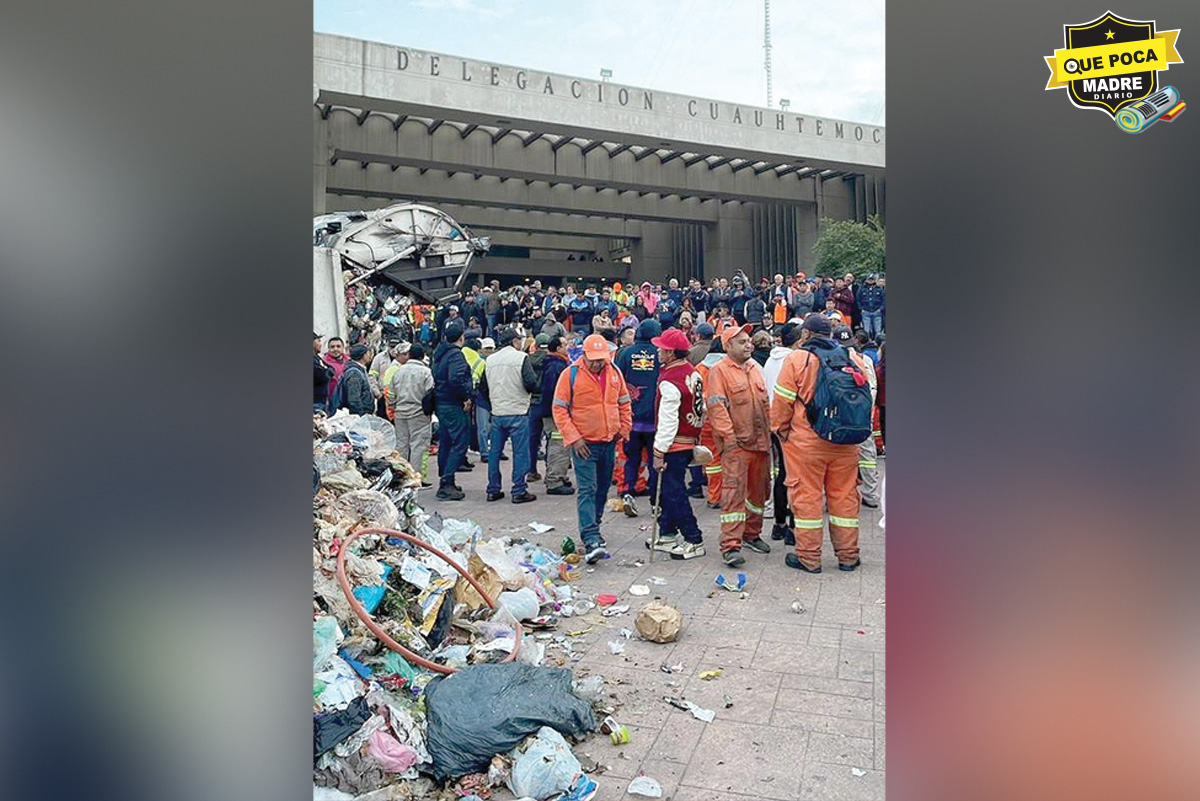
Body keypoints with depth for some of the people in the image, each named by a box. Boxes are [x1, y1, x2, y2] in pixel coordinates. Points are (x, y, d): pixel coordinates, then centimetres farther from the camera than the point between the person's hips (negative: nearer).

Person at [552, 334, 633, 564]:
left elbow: (624, 404, 17)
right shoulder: (570, 374, -9)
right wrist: (573, 438, -13)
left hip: (609, 442, 5)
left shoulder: (615, 373, 5)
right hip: (584, 444, -5)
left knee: (602, 489, 15)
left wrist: (624, 429, 8)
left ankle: (592, 529, 31)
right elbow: (559, 409, -8)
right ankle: (591, 540, -14)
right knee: (587, 491, -10)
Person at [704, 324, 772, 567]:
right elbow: (716, 407, -14)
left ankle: (752, 534, 32)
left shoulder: (755, 368, 16)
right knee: (734, 491, -10)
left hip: (759, 441, 8)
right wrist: (728, 436, -19)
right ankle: (730, 546, -9)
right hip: (735, 443, -7)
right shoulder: (719, 371, -7)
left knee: (758, 490, 16)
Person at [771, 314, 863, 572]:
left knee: (807, 496, 4)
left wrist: (781, 431, 7)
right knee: (844, 495, 12)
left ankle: (809, 558, 11)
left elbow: (782, 401, -7)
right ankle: (848, 556, 22)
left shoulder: (796, 359, -7)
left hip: (806, 442, -4)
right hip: (846, 444, 4)